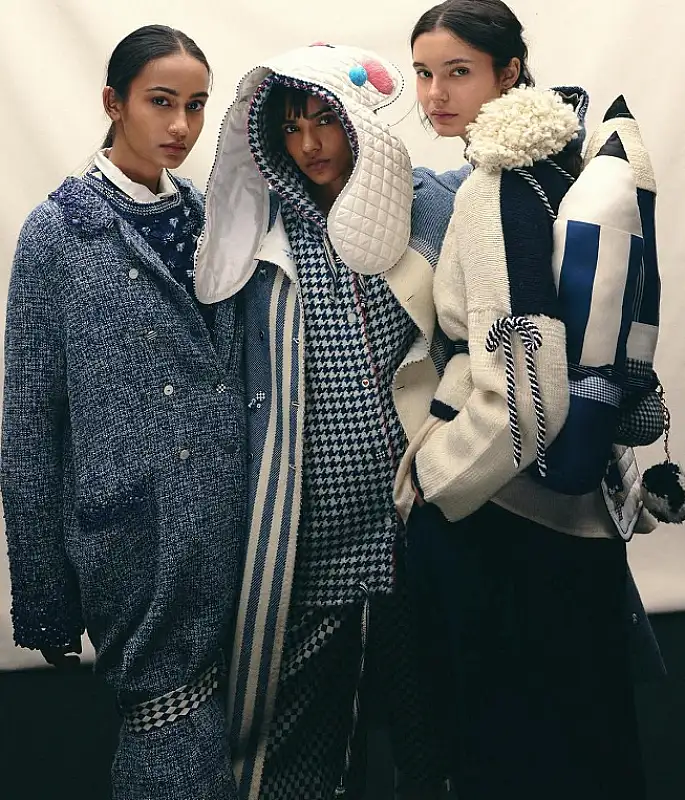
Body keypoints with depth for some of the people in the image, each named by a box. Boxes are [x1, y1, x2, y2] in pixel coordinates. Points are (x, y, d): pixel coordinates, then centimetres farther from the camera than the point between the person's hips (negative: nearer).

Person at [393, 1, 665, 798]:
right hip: (575, 502, 9)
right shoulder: (552, 160, 8)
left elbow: (521, 395, -27)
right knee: (579, 733, 22)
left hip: (503, 520, -9)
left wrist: (427, 473, -13)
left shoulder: (497, 188, -20)